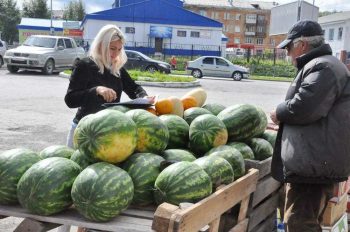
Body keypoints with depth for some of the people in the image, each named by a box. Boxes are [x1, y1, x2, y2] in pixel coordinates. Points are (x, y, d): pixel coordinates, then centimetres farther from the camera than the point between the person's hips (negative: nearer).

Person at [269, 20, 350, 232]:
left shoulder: (323, 67, -15)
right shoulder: (322, 65, 21)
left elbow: (304, 107, -26)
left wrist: (279, 113, -7)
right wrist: (284, 122, 20)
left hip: (313, 162, -11)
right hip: (316, 160, 11)